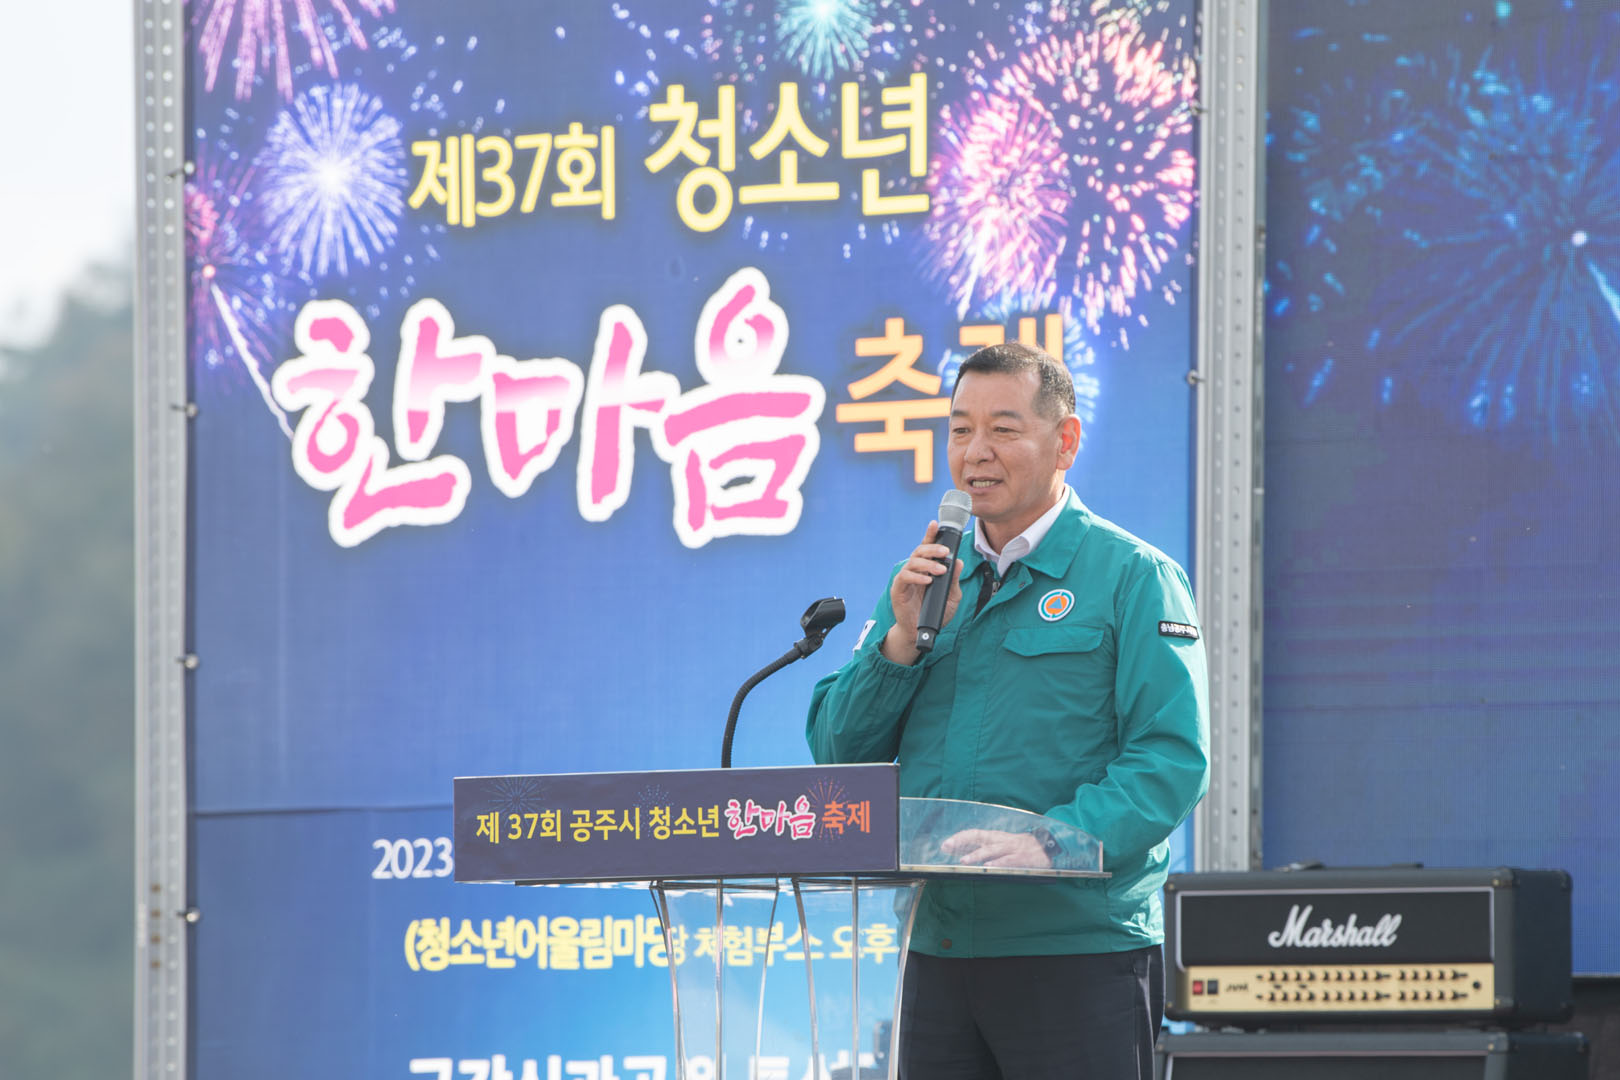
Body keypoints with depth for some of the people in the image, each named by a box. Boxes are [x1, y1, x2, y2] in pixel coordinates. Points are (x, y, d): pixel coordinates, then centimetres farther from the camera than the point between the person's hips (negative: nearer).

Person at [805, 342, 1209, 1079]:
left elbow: (1174, 761, -11)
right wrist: (903, 639, -4)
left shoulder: (1132, 578, -1)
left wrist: (1053, 840, -25)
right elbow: (838, 751, 12)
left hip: (1080, 944, -5)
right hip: (940, 952, 5)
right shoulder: (925, 581, 17)